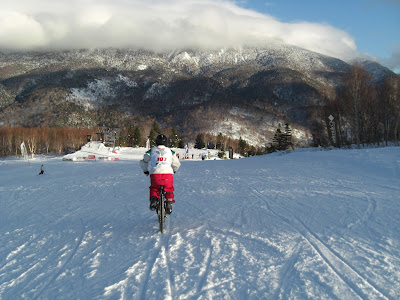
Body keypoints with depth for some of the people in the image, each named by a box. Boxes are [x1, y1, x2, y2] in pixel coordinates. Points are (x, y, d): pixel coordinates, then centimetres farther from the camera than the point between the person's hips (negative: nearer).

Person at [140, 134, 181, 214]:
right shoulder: (170, 151, 18)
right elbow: (176, 164, 23)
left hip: (154, 173, 0)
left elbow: (143, 162, 18)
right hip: (168, 172, 0)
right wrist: (173, 171, 43)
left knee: (153, 188, 26)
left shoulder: (151, 151, 15)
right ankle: (169, 204, 17)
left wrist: (146, 171, 36)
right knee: (169, 189, 25)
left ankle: (153, 199, 2)